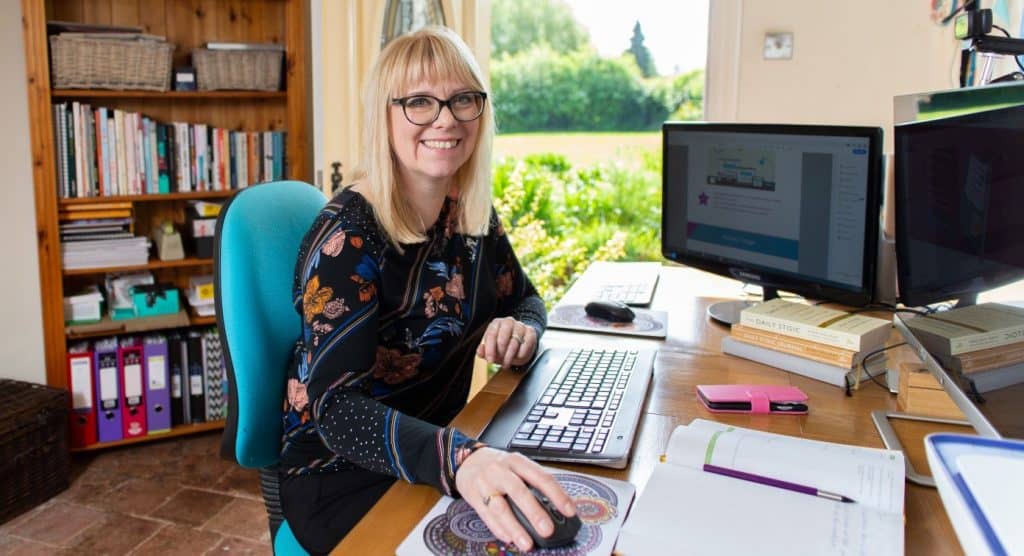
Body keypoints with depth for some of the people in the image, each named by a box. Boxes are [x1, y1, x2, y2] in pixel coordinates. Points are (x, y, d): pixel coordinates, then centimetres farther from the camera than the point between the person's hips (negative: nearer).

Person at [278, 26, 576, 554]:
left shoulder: (472, 213, -2)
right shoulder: (348, 235, -22)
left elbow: (524, 299, 12)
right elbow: (336, 409, -31)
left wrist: (522, 329, -14)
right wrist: (459, 459, -50)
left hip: (442, 444, 6)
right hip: (341, 480, -6)